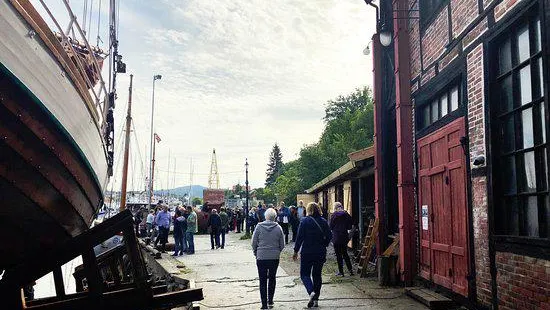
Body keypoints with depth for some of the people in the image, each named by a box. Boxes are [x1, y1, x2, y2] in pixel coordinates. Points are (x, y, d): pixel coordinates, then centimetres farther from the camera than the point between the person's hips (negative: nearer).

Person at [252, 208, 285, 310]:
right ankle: (270, 301, 24)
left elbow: (254, 242, -3)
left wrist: (256, 253, 13)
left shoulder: (259, 227, -7)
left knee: (263, 280, 5)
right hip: (274, 257, 1)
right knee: (272, 278, 18)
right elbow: (282, 245, 2)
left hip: (261, 257, -1)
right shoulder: (278, 228, -4)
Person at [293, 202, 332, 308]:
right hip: (321, 253, 4)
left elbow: (300, 237, -10)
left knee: (304, 273, 6)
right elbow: (329, 236, 4)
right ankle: (316, 299, 15)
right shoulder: (324, 221, 3)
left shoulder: (305, 221, -8)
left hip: (307, 252, -4)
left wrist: (296, 251, -3)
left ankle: (311, 292, -18)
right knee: (317, 274, 13)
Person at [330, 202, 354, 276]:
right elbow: (349, 227, 5)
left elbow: (331, 227, -4)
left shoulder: (334, 215, -10)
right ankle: (350, 270, 13)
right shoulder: (347, 215, 0)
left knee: (338, 255, 4)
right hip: (345, 237, 4)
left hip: (336, 237, -4)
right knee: (345, 254, 17)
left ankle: (341, 272, 6)